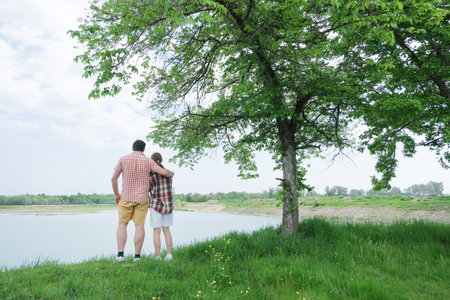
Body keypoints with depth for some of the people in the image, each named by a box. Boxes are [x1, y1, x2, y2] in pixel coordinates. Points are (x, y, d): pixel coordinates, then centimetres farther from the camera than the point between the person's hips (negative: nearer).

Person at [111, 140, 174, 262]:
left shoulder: (123, 159, -2)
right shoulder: (148, 161, -3)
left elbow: (114, 178, -3)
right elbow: (164, 172, -10)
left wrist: (117, 194, 9)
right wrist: (171, 173, 14)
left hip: (126, 197, 0)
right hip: (142, 198, 0)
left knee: (122, 224, 9)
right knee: (139, 226, 4)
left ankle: (120, 254, 0)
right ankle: (137, 256, 4)